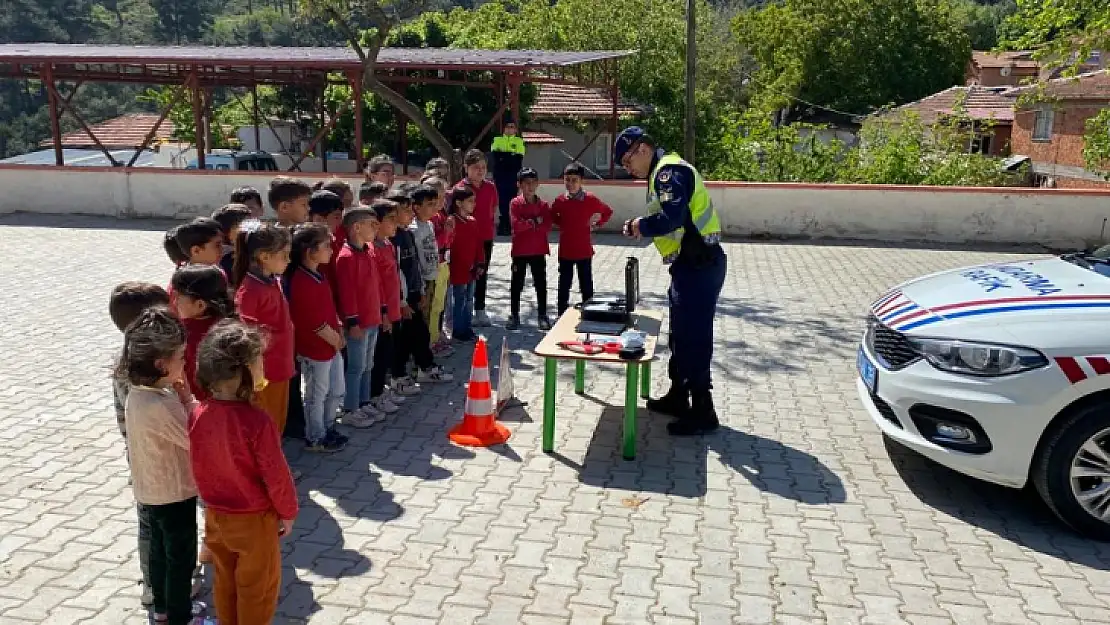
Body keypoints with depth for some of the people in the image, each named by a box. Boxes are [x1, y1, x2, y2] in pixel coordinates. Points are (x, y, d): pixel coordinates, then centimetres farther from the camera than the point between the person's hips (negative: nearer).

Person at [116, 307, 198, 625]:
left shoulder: (138, 393, -4)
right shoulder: (161, 405, -33)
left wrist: (177, 395, -6)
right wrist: (186, 395, -20)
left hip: (150, 490, 9)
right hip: (174, 492, -9)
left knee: (160, 551, 25)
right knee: (182, 558, 11)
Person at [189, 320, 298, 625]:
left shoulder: (198, 415, -13)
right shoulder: (257, 421, -31)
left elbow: (198, 469, 2)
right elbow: (276, 476, -21)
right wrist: (288, 512, -4)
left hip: (215, 515, 6)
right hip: (254, 519, -6)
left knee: (225, 581, 25)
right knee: (257, 587, 16)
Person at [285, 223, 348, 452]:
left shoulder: (319, 275, 7)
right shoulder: (301, 281, -23)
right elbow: (314, 321, -23)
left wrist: (339, 332, 3)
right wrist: (335, 340, -12)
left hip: (332, 345, 9)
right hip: (315, 349, -9)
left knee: (337, 391, 20)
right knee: (317, 395, 8)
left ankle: (328, 428, 37)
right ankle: (315, 439, 24)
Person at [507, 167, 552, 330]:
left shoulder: (543, 205, 3)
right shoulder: (515, 203, -4)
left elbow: (547, 226, -8)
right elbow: (516, 225, -16)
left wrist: (527, 224, -15)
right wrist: (535, 222, -14)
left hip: (539, 251, 2)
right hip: (520, 251, -2)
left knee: (541, 284, 7)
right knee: (516, 284, 6)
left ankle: (542, 316, 16)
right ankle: (514, 316, 16)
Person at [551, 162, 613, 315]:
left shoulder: (590, 199, -9)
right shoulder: (560, 200, -2)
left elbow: (608, 212, 6)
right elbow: (552, 215, 19)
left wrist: (596, 225, -2)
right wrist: (561, 225, 6)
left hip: (584, 250, -2)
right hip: (565, 250, 2)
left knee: (586, 285, 7)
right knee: (564, 285, 11)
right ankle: (562, 316, 20)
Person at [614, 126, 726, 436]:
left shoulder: (669, 171, -14)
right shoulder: (664, 171, 18)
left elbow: (671, 218, -28)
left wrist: (641, 225, -11)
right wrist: (641, 227, 2)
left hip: (699, 266, -11)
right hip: (692, 264, 11)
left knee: (694, 340, -5)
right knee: (681, 335, 19)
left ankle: (702, 413, 3)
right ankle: (678, 397, 32)